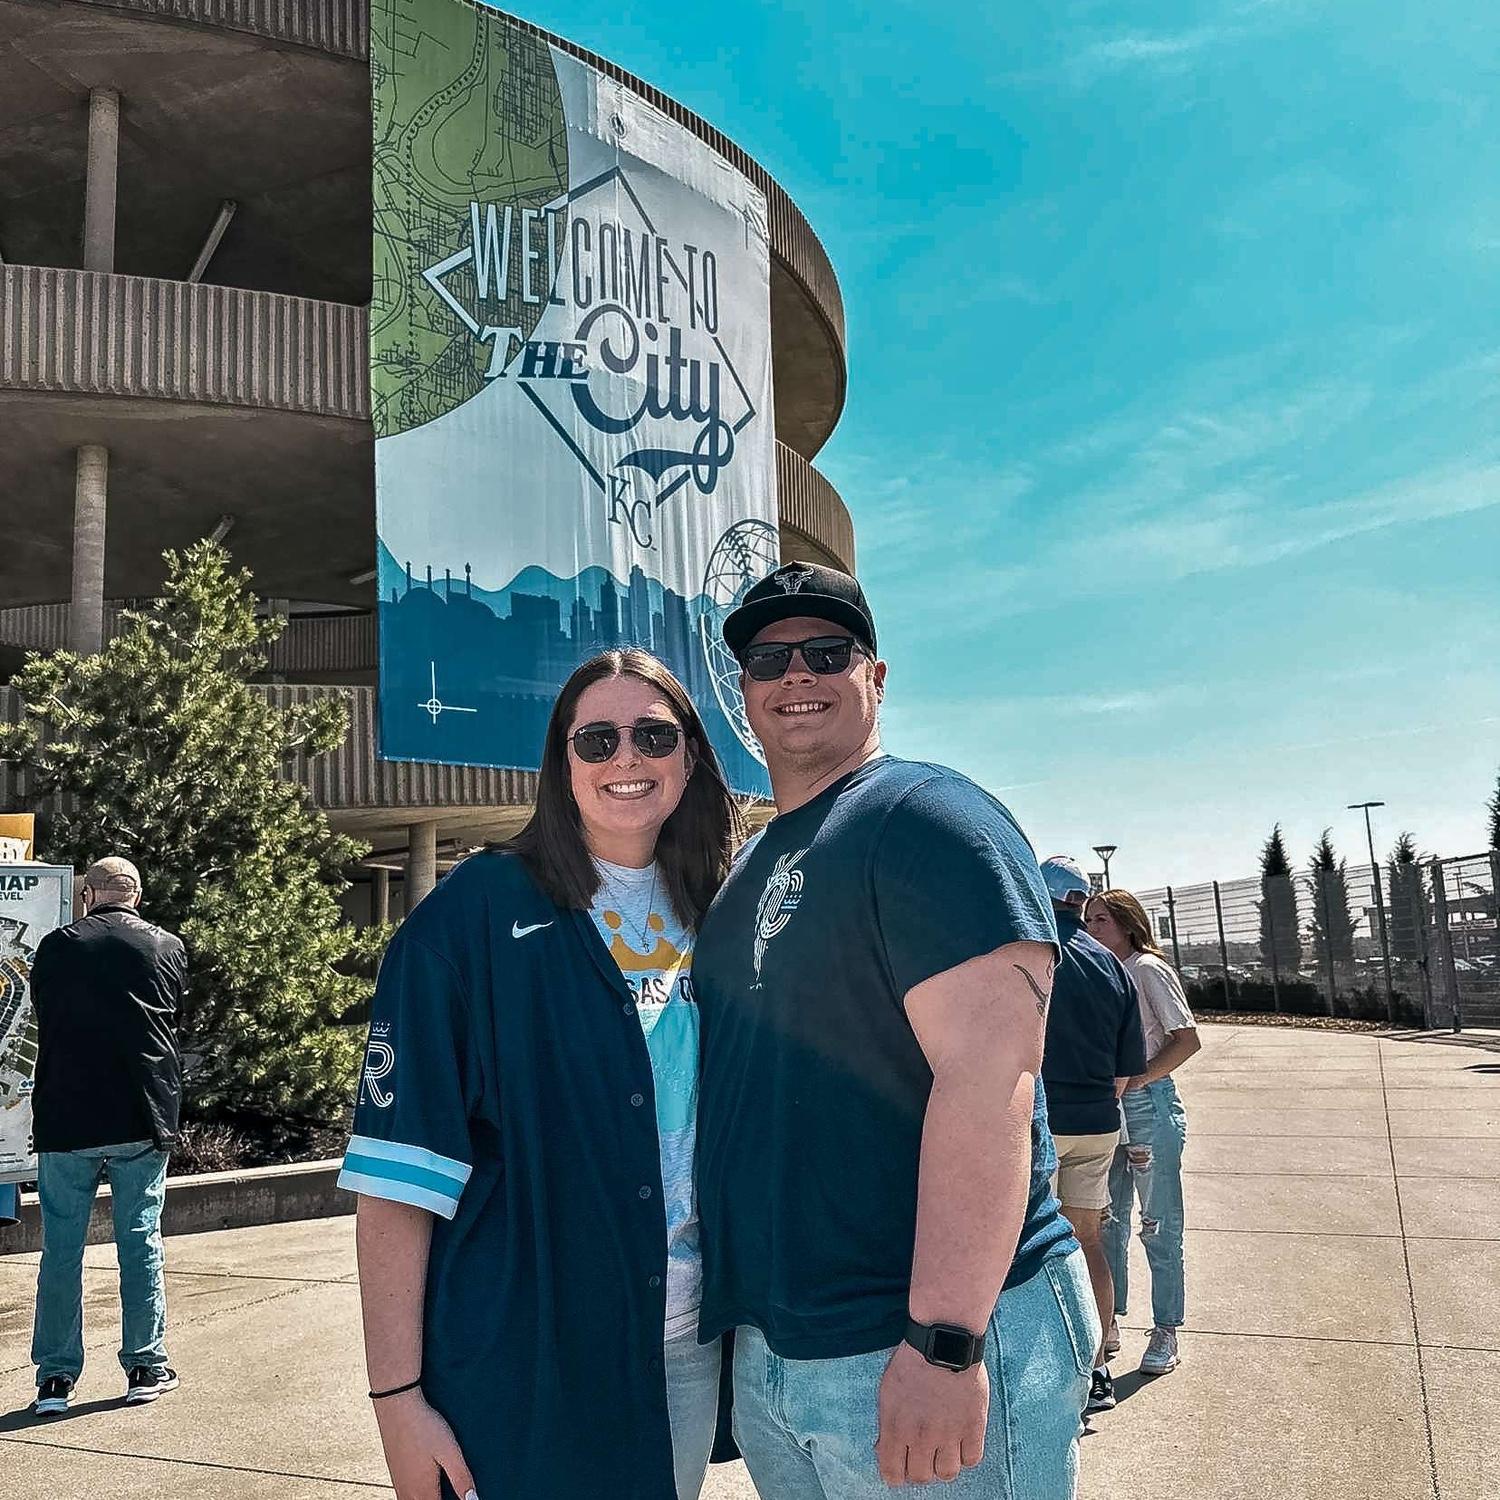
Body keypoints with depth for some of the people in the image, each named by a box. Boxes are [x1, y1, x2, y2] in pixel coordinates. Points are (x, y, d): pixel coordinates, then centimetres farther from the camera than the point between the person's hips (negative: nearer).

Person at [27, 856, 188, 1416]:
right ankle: (146, 1368, 14)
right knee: (141, 1242, 9)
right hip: (143, 1119, 0)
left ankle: (55, 1376, 12)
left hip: (65, 1118, 0)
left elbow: (43, 1020, 10)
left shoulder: (55, 947, -1)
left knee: (61, 1248, 8)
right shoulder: (168, 947, 0)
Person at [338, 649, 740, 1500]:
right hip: (516, 1366, -4)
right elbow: (398, 1169, -13)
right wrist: (398, 1397, -16)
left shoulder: (714, 921, 4)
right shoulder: (479, 912, -10)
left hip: (688, 1353, 5)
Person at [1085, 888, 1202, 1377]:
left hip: (1149, 1106, -7)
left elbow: (1187, 1039, -13)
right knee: (1108, 1219, 13)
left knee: (1159, 1222, 3)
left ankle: (1167, 1332, 12)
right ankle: (1109, 1323, 24)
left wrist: (1136, 1081, -17)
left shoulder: (1149, 969, -9)